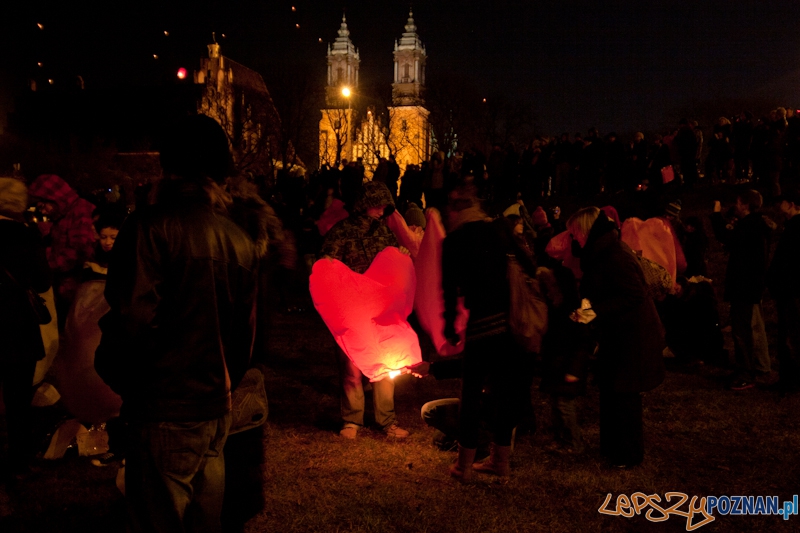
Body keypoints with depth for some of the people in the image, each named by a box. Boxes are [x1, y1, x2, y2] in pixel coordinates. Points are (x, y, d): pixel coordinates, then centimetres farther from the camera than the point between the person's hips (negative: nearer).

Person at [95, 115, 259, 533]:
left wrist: (115, 376, -1)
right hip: (217, 411, 6)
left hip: (163, 414, -6)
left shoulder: (152, 227, -15)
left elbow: (131, 320, -21)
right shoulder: (240, 240, 4)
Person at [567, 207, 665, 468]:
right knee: (610, 391, 16)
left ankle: (629, 454, 13)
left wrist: (596, 310, -28)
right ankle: (613, 446, 29)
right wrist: (587, 304, -3)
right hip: (617, 334, 10)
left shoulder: (615, 256, -23)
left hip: (632, 336, -10)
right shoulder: (601, 253, 8)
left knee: (624, 395, -1)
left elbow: (634, 296, -25)